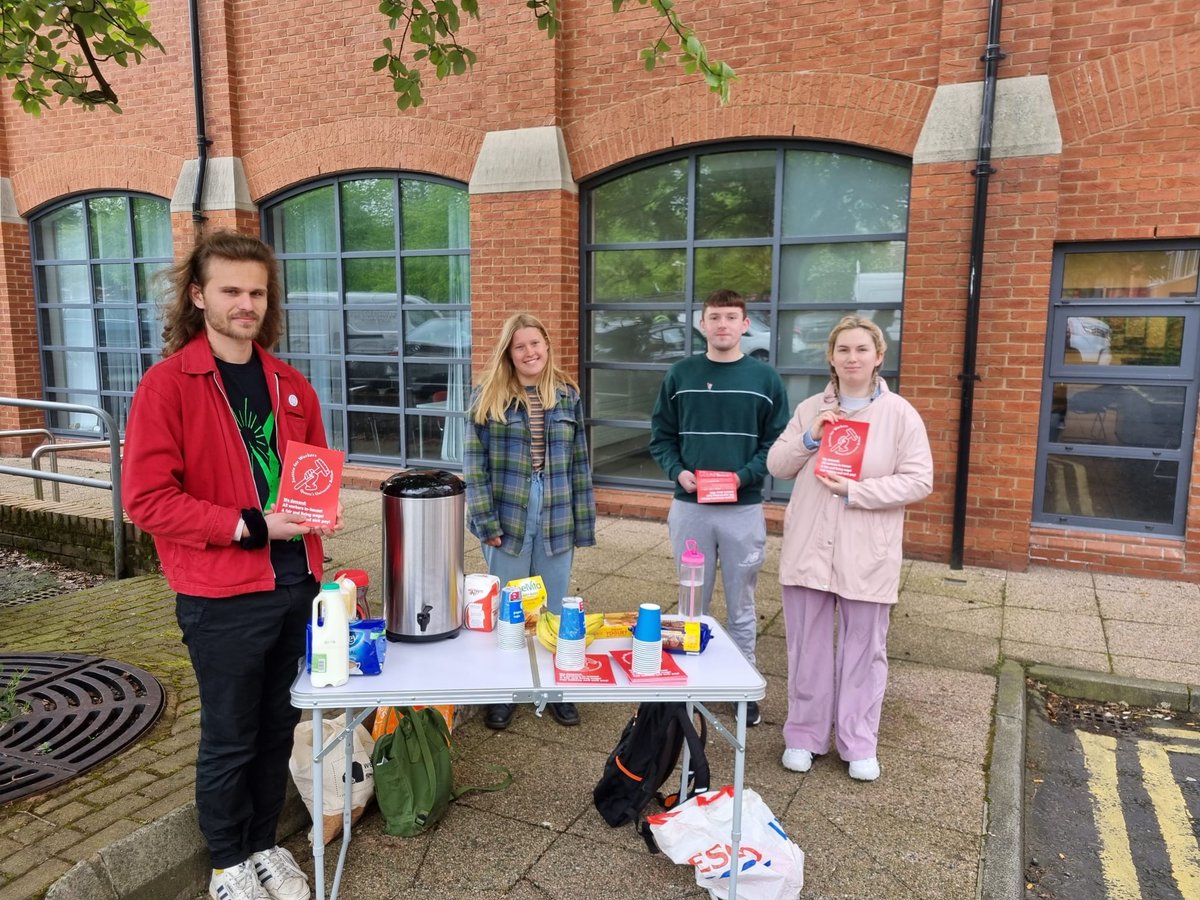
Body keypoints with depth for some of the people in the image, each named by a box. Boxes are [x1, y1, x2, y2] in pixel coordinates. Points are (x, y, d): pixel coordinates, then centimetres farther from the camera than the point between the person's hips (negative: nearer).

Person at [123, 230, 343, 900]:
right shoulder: (168, 382, -10)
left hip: (298, 585, 5)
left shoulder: (291, 385, 8)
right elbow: (147, 498, -15)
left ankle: (265, 843, 38)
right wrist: (249, 526, -20)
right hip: (224, 598, -5)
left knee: (277, 728, 17)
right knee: (229, 738, 11)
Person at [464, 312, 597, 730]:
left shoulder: (567, 394, 4)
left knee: (555, 610, 14)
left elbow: (579, 463, 6)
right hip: (508, 518, -2)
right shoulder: (489, 395, -3)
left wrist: (582, 524, 3)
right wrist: (485, 521, -11)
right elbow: (475, 463, -5)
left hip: (556, 520, 2)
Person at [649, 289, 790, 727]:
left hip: (744, 510, -1)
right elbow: (661, 437, 6)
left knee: (741, 606, 11)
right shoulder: (680, 375, 3)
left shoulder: (766, 379, 0)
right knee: (692, 603, 13)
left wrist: (742, 476, -16)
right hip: (689, 508, 1)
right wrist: (678, 472, -12)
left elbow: (778, 444, -1)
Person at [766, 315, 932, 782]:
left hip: (866, 554, -2)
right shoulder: (810, 409, 6)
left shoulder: (899, 414, -3)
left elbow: (919, 480, -8)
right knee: (808, 647, 11)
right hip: (809, 547, 2)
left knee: (863, 649, 9)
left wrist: (855, 490, -17)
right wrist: (809, 439, -11)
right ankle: (804, 734, 27)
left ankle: (858, 744, 25)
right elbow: (777, 466, 7)